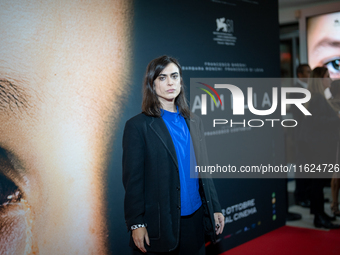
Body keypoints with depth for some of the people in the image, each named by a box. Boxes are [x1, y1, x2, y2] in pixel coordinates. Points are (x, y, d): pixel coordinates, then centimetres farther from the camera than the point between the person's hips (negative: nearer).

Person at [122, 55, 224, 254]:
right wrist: (136, 224, -11)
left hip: (194, 218, 5)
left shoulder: (194, 122, 11)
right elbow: (133, 180, -8)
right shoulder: (138, 126, -6)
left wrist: (215, 208, 10)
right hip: (159, 223, -5)